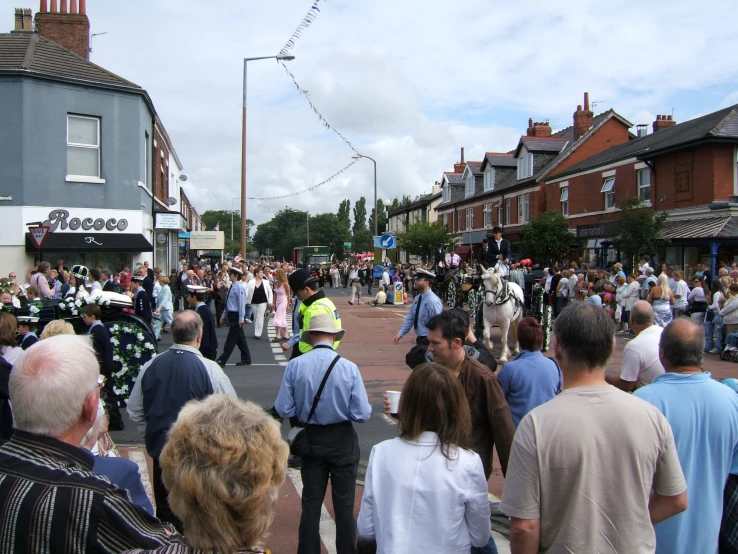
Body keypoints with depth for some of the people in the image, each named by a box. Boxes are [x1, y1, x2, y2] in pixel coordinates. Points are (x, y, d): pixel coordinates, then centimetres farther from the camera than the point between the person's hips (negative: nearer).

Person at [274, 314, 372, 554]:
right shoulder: (349, 368, -18)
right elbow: (362, 414, -17)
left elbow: (283, 410, -13)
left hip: (310, 439, 1)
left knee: (311, 503, 17)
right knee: (344, 504, 14)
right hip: (342, 441, -1)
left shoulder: (294, 365, -15)